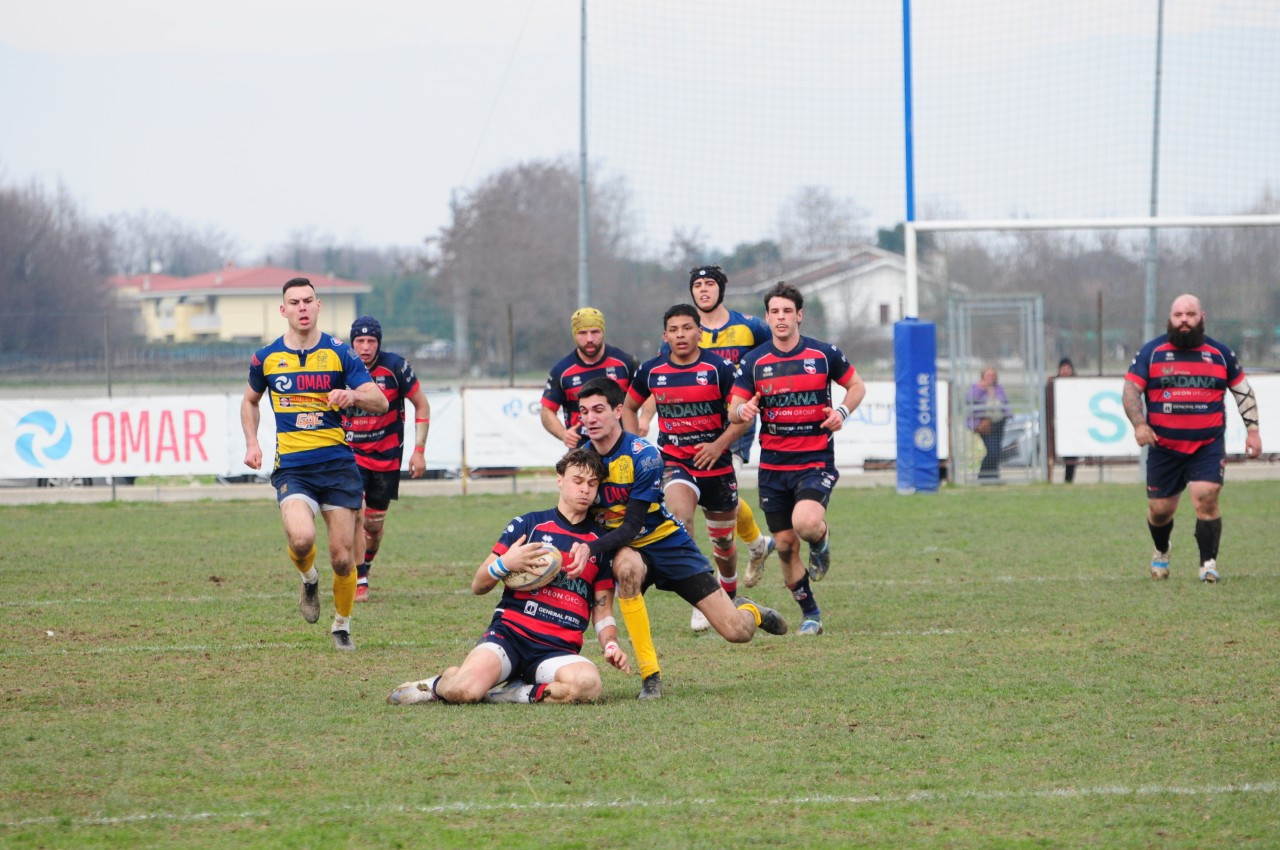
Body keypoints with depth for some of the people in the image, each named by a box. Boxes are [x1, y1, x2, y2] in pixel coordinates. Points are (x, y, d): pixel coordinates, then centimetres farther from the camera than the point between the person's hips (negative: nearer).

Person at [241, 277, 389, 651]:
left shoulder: (339, 354, 1)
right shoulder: (266, 358, 6)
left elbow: (380, 402, -2)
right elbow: (250, 401, 25)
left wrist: (353, 396, -24)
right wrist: (252, 443, 9)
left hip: (337, 462, 0)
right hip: (292, 466, 0)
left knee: (342, 557, -1)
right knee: (301, 538, -26)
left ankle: (342, 625, 23)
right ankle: (309, 581, 9)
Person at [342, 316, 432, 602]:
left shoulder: (395, 366, -11)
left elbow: (421, 405, 0)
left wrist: (419, 450, -4)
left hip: (387, 457, 0)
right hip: (351, 453, 0)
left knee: (374, 522, 8)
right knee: (355, 516, -17)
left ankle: (365, 566, 33)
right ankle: (359, 582, -11)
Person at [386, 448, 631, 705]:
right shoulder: (529, 524, 10)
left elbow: (603, 612, 19)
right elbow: (478, 586, 9)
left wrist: (610, 645, -2)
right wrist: (504, 564, -12)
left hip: (558, 650, 1)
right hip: (510, 633, -1)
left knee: (589, 682, -36)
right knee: (466, 689, -32)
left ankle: (517, 695, -11)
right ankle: (439, 685, 6)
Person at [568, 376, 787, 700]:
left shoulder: (643, 454, -21)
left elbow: (632, 525, -26)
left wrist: (590, 549, -40)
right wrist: (573, 551, -15)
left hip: (667, 542, -2)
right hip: (627, 550, 2)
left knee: (737, 632, -10)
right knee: (627, 566, -40)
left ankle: (748, 610, 32)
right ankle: (650, 675, -30)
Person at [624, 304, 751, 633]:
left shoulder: (719, 368, -8)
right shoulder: (651, 371, 0)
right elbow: (629, 408, 17)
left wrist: (719, 445, -17)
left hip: (716, 464, 0)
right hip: (674, 463, 0)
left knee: (723, 541, 13)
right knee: (680, 515, -30)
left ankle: (728, 600, 41)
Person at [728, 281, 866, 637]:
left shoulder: (823, 354, -2)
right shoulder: (754, 361, 1)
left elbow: (857, 385, 11)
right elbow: (733, 410, 0)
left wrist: (842, 411, -9)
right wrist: (743, 411, -25)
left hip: (816, 461, -3)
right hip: (773, 465, 3)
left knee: (805, 523, -28)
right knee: (785, 546, 3)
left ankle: (822, 540, 9)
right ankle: (811, 615, 21)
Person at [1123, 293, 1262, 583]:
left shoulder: (1219, 353, 7)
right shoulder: (1152, 352, 3)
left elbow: (1243, 390, 16)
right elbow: (1131, 388, -1)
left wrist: (1252, 430, 8)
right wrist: (1139, 424, -16)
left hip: (1208, 447, -1)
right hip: (1164, 447, 1)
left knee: (1206, 498, -20)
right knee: (1160, 509, 6)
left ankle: (1208, 564, -10)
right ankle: (1161, 553, 37)